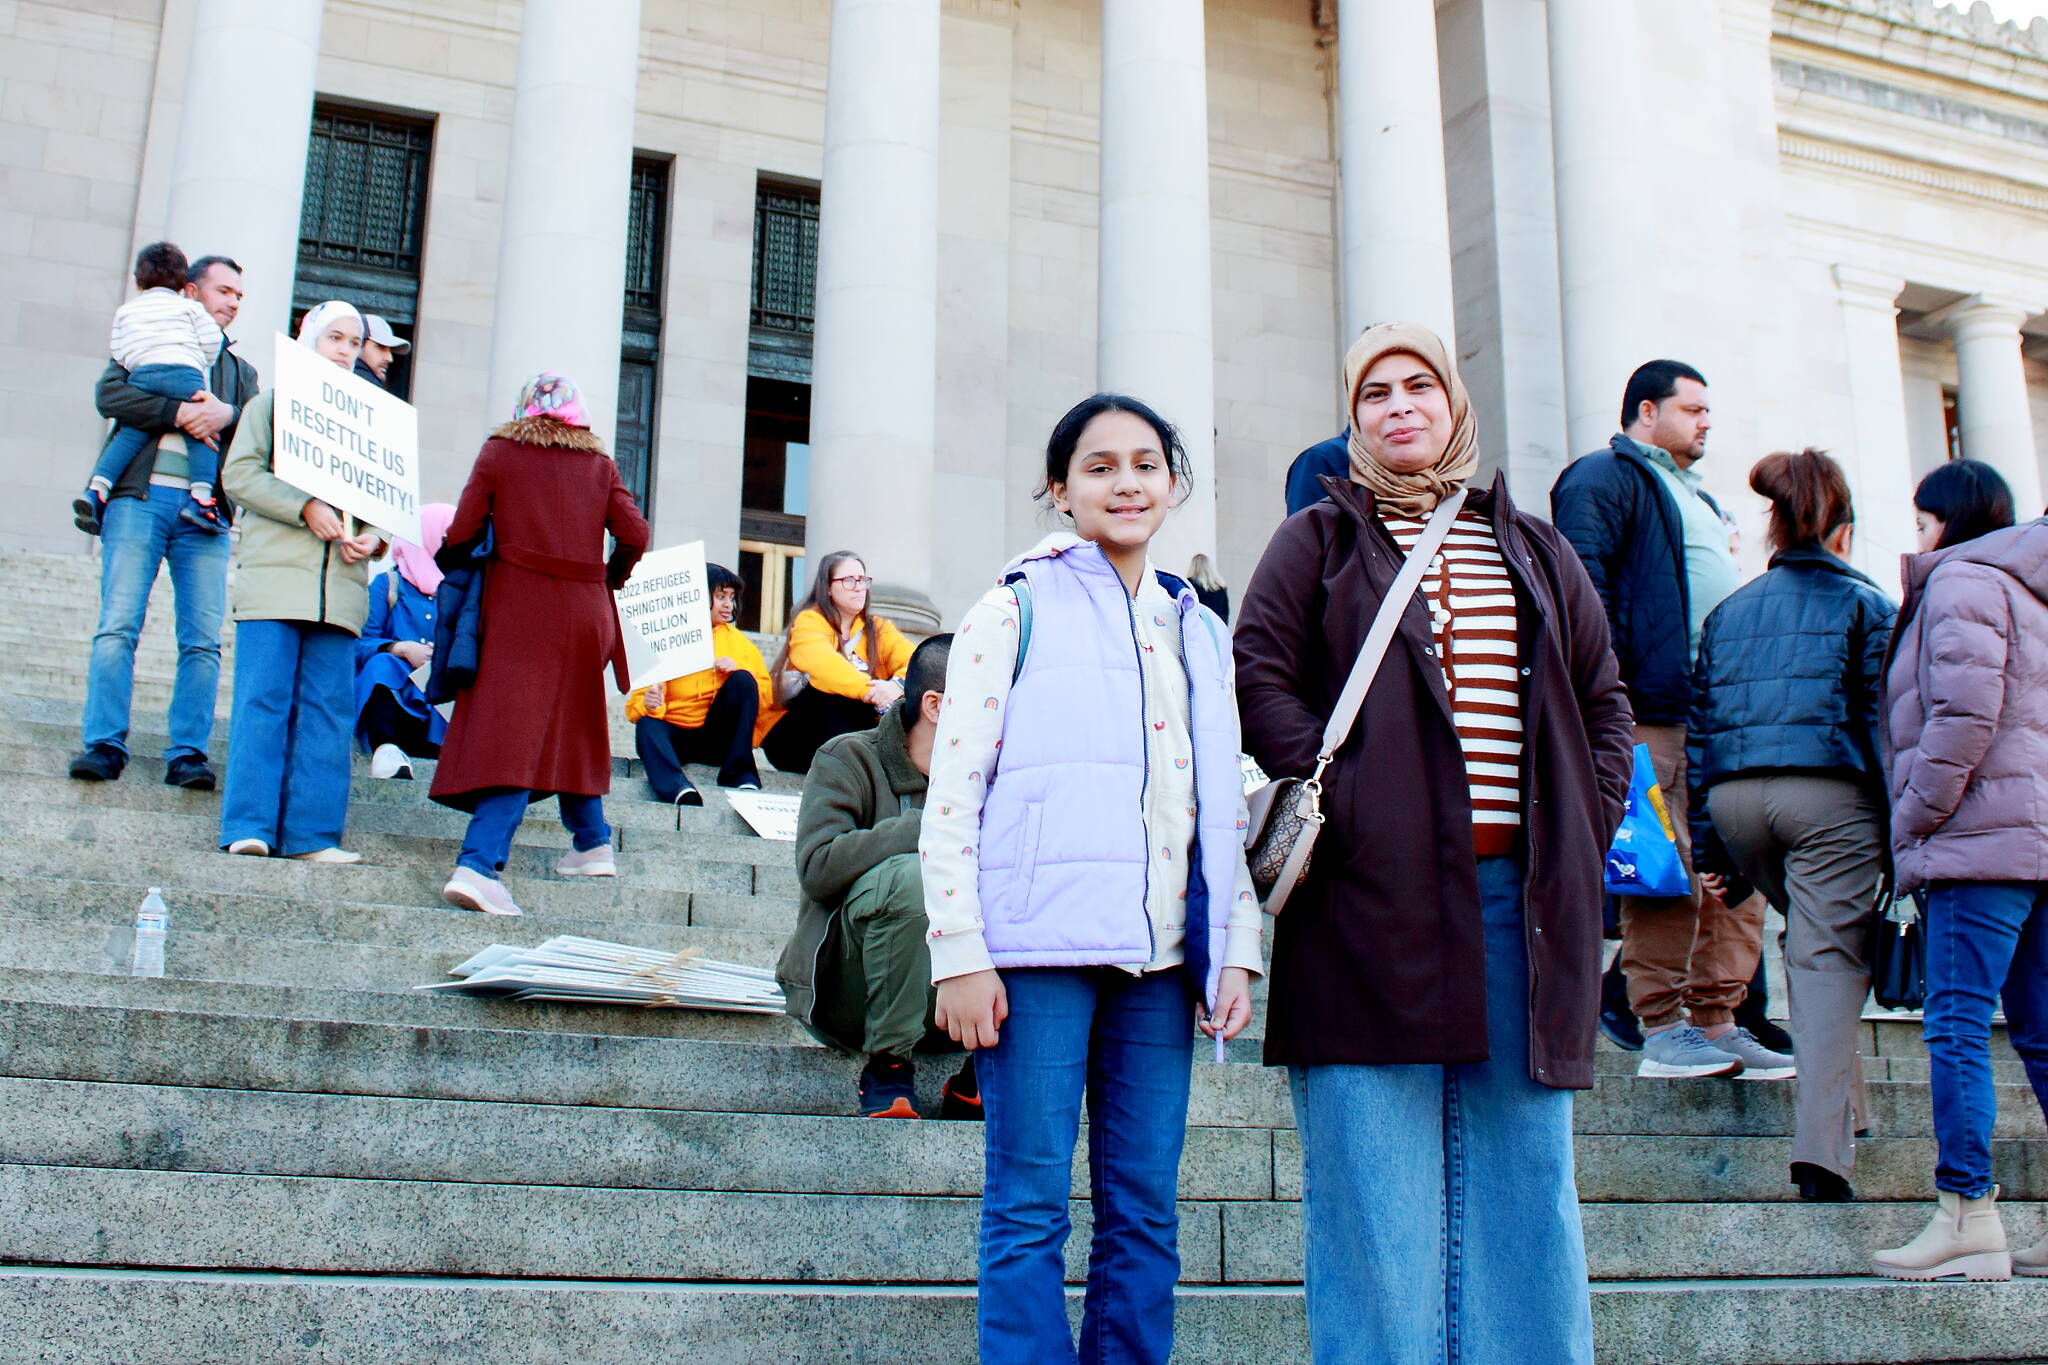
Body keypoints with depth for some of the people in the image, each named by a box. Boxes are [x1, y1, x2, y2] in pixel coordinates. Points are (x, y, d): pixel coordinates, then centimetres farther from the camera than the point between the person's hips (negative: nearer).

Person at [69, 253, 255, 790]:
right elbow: (109, 394, -1)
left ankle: (188, 753, -6)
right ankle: (104, 745, -10)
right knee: (117, 626, -11)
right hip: (141, 498, -3)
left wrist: (227, 415, -10)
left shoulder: (240, 370, 28)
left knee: (204, 639, -6)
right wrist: (178, 413, -12)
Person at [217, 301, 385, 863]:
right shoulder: (273, 403, 13)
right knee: (264, 699, -8)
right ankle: (248, 827, -6)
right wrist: (305, 507, -14)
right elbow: (240, 473, -1)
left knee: (327, 706, -1)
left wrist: (373, 537, -4)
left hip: (341, 583, 3)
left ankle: (310, 833, 0)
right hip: (276, 571, -3)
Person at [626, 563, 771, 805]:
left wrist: (738, 670, -13)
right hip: (676, 734, -1)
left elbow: (765, 697, 5)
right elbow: (635, 705, -4)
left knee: (743, 680, -19)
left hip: (718, 740, 2)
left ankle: (740, 776, -24)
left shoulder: (736, 640, 9)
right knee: (647, 725, -32)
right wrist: (648, 705, -29)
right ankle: (678, 788, -59)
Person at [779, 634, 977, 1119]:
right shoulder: (849, 759, -3)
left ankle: (976, 1083, -8)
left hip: (939, 1004, 5)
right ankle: (886, 1071, -17)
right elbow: (817, 867, -20)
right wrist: (927, 828, -24)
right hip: (841, 989, -4)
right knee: (908, 876, -32)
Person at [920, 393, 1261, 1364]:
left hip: (1159, 956, 5)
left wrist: (1236, 953, 10)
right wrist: (959, 954, -9)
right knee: (1029, 1209, -2)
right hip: (1038, 948, -4)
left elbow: (1224, 804, 20)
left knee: (1145, 1213, 7)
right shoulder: (1017, 610, 3)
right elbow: (951, 790, -2)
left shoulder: (1201, 633, 17)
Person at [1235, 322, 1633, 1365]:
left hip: (1518, 895, 4)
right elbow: (1258, 674, -1)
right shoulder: (1319, 541, 10)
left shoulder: (1535, 552, 20)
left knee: (1523, 1178, 6)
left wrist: (1590, 821, 7)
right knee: (1380, 1189, -2)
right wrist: (1340, 797, -12)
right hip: (1378, 893, -3)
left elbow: (1604, 701, 22)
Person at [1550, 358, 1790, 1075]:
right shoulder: (1606, 476, -1)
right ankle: (1661, 1028, -5)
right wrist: (1612, 679, -22)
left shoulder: (1697, 500, 30)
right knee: (1666, 871, -10)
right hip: (1659, 713, -9)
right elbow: (1583, 575, -14)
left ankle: (1718, 1021, 13)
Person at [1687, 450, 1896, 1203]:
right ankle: (1821, 1145, -13)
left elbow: (1700, 725, 13)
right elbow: (1883, 719, -3)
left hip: (1734, 797, 5)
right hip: (1828, 794, -4)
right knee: (1828, 958, -6)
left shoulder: (1727, 612, 16)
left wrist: (1706, 846, 15)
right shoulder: (1864, 604, 5)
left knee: (1813, 938, 23)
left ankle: (1841, 1103, 25)